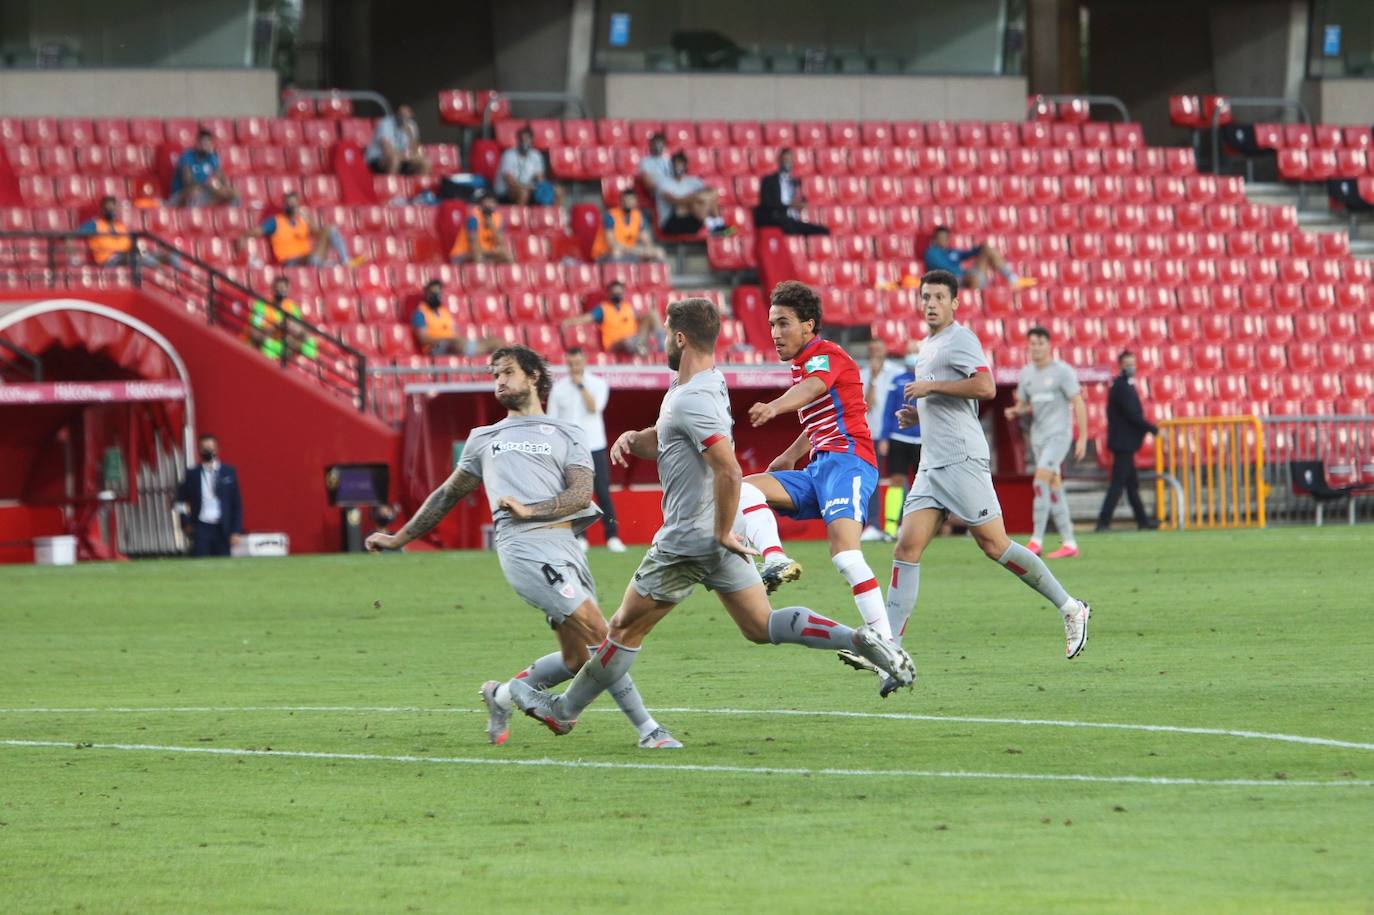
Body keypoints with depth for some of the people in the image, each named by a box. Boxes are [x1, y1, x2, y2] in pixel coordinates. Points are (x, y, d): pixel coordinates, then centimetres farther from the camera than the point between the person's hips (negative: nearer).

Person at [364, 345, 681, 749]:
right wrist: (399, 538, 33)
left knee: (578, 659, -1)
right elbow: (448, 495, 34)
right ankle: (646, 728, -13)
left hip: (564, 544, 2)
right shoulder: (484, 439, 24)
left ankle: (502, 696, 21)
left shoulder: (566, 435, 19)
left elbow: (581, 493, 3)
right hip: (524, 545, -2)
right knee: (599, 633, -19)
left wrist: (531, 509, -13)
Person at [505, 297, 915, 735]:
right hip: (716, 538, 9)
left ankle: (565, 709, 17)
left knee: (626, 628, 5)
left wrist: (723, 532, -22)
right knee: (763, 627, 7)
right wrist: (632, 438, 1)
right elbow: (664, 439, 23)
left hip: (688, 542, -9)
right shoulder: (708, 382, 9)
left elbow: (729, 471, -32)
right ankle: (860, 639, -8)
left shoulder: (693, 401, -23)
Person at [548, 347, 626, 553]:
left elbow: (594, 407, -15)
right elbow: (552, 420, 6)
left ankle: (613, 537, -2)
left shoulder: (598, 384, 3)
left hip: (594, 446, -1)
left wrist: (581, 386, -13)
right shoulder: (559, 387, 6)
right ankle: (579, 538, 6)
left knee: (603, 492, -5)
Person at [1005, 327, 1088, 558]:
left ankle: (1036, 540, -20)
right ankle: (1069, 543, 11)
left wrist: (1083, 437, -12)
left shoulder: (1062, 371, -7)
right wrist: (1015, 411, -5)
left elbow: (1078, 403, -7)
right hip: (1038, 436, 7)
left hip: (1058, 434, -7)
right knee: (1054, 488, 7)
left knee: (1041, 482, -19)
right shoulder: (1026, 373, 11)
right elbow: (1023, 404, 20)